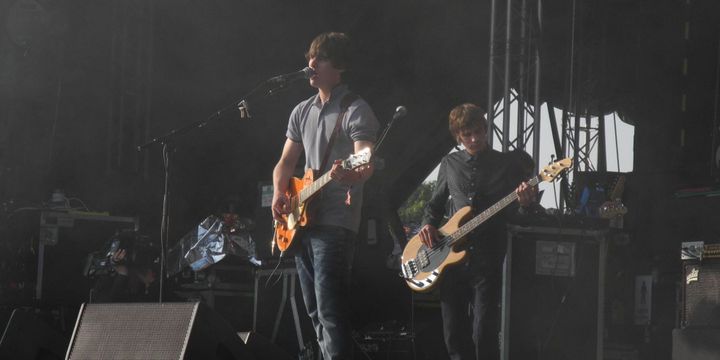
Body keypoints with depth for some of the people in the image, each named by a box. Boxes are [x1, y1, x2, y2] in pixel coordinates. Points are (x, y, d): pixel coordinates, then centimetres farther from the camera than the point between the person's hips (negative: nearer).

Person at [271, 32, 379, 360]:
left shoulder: (356, 111, -8)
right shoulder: (302, 111, 15)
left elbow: (366, 165, -20)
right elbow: (285, 162, 18)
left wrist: (347, 174, -43)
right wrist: (279, 194, -1)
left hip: (335, 224, -8)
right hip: (301, 222, 8)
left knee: (330, 312, -16)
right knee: (314, 311, 12)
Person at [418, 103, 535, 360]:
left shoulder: (506, 164, 2)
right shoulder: (450, 164, 13)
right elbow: (435, 204, 24)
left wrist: (525, 202, -21)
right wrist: (429, 224, 4)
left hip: (488, 260, -4)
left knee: (484, 335, -10)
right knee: (454, 336, 5)